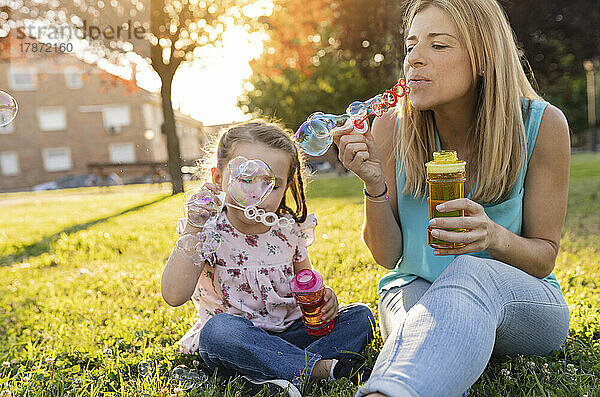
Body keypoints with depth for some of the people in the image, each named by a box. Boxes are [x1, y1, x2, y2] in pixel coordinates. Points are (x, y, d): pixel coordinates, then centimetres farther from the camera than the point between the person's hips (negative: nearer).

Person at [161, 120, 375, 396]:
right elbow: (174, 296, -23)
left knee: (360, 316, -9)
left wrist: (324, 297, -7)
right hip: (233, 340, -3)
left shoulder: (290, 230, -1)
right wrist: (192, 229, -29)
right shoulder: (208, 232, -12)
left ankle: (292, 373, -29)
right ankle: (322, 367, -28)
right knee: (219, 328, -37)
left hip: (289, 331, 4)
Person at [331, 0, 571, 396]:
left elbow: (545, 256, -3)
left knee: (470, 271, -39)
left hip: (523, 300, -1)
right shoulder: (391, 127, -8)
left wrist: (495, 237, -26)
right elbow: (388, 254, -4)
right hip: (416, 289, 2)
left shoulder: (542, 124, -10)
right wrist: (373, 184, -23)